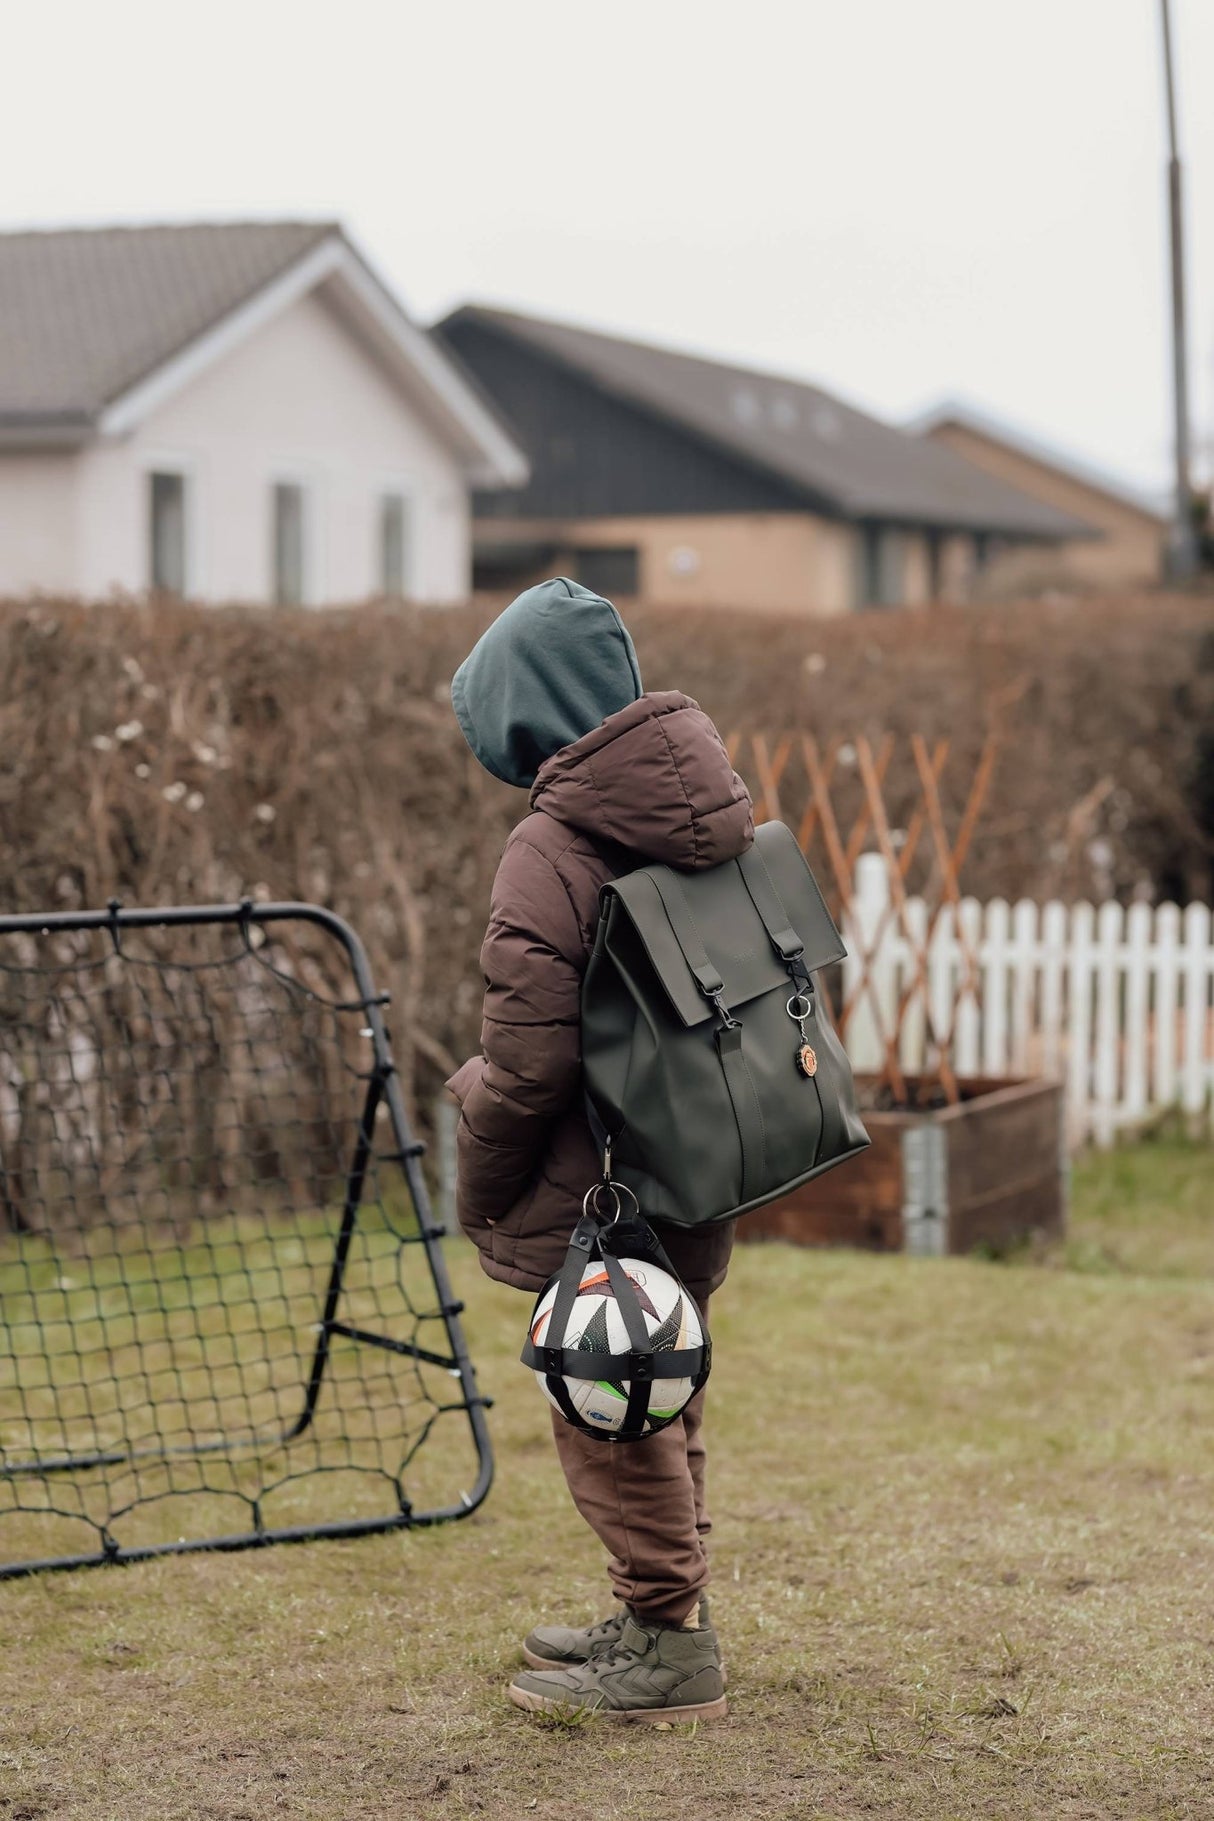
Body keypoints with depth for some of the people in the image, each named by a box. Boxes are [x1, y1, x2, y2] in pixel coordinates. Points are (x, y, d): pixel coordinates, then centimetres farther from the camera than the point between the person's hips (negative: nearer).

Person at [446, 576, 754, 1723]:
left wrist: (477, 1191, -4)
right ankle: (661, 1617, 34)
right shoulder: (715, 806, 3)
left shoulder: (550, 851, -20)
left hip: (595, 1191, -8)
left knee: (604, 1409, 5)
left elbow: (527, 1063, -20)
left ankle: (667, 1651, 11)